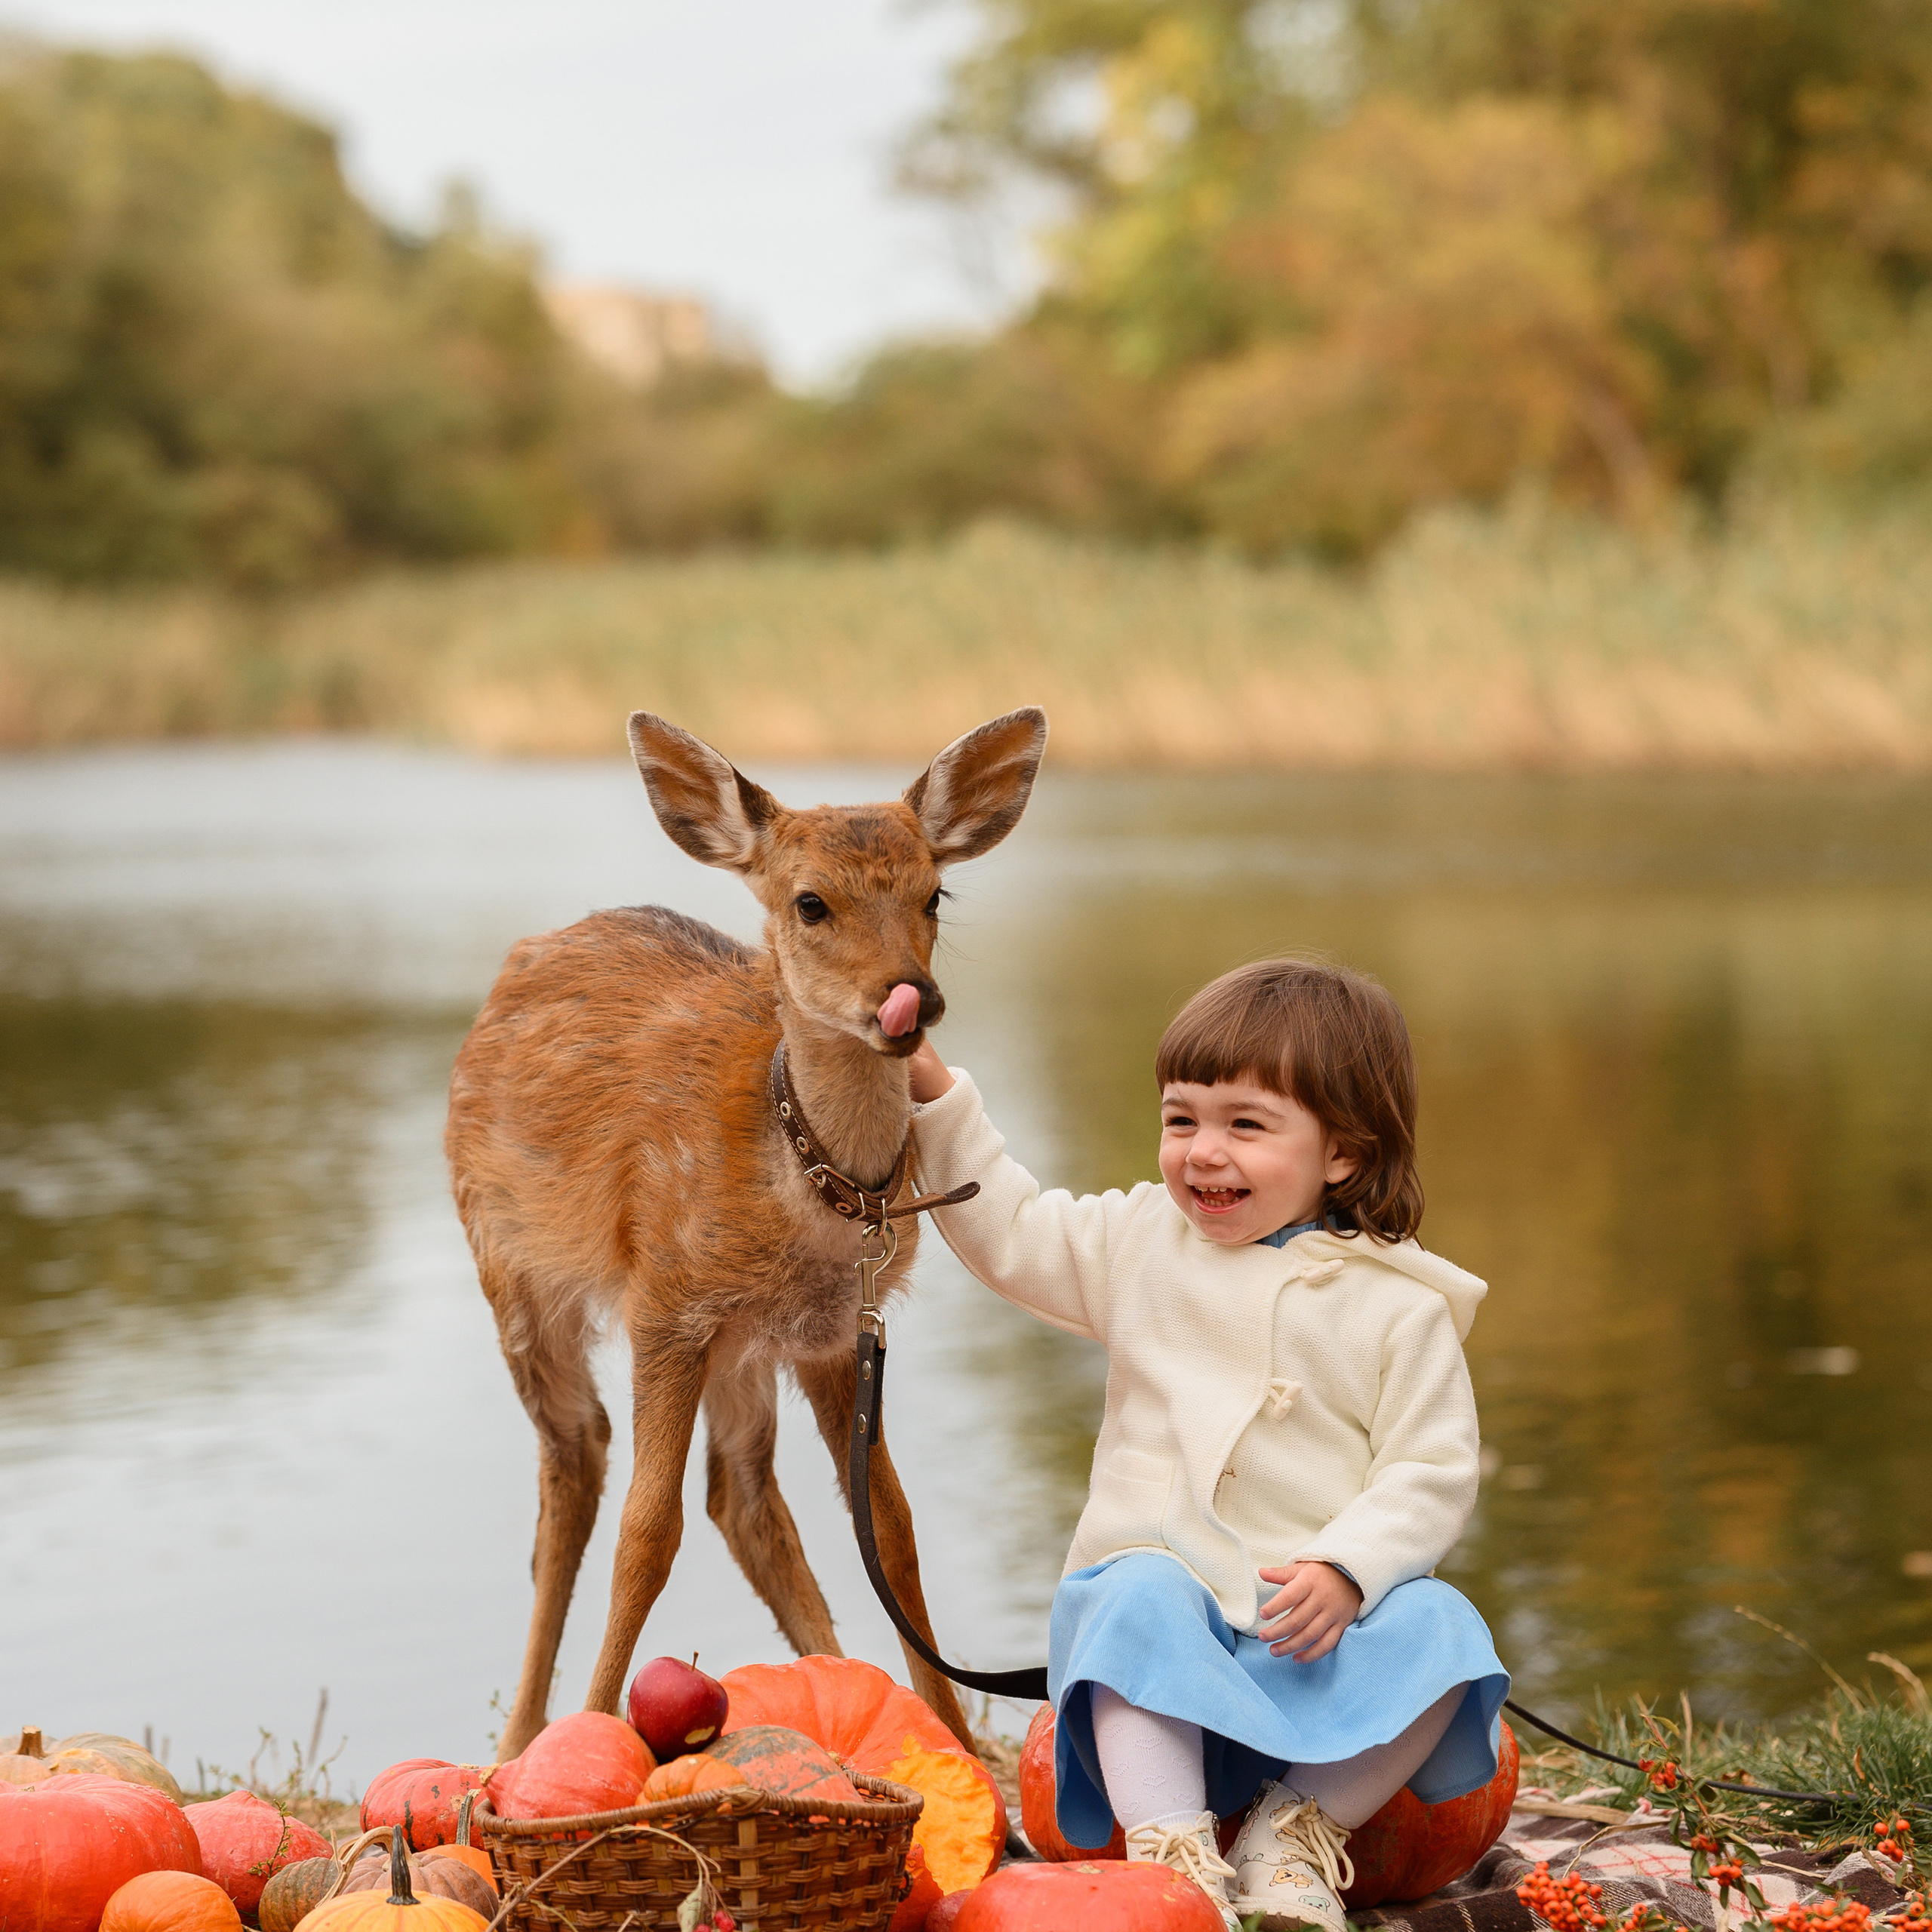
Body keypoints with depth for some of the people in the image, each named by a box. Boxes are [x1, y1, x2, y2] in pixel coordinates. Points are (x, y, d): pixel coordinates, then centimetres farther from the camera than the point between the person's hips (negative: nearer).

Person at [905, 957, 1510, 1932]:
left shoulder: (1398, 1304, -1)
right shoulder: (1145, 1242, 10)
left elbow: (1430, 1475, -4)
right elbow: (1010, 1231, 18)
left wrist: (1346, 1571, -21)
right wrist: (935, 1097, 9)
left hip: (1317, 1619, -1)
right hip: (1164, 1570, 1)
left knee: (1437, 1630, -28)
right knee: (1137, 1599, -33)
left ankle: (1301, 1827, -14)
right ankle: (1169, 1846, -39)